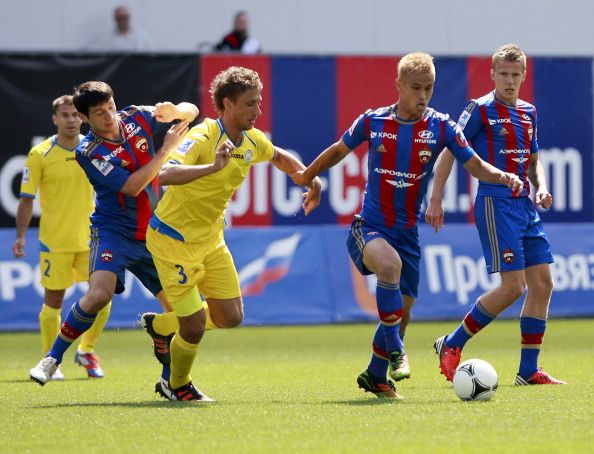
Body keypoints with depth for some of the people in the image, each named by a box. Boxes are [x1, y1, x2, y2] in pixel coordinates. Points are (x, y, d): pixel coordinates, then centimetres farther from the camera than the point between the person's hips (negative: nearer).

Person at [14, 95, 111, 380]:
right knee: (53, 301, 1)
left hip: (92, 239, 3)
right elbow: (26, 199, -4)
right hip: (55, 241, -3)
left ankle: (86, 352, 22)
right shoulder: (39, 155, -7)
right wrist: (21, 236, -12)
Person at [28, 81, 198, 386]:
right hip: (113, 232, -5)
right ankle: (52, 358, -12)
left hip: (153, 234, 5)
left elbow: (191, 112, 8)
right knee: (99, 294, -28)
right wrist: (166, 149, -22)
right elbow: (131, 187, -21)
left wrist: (174, 111, -16)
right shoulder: (88, 152, -14)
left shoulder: (135, 118, 0)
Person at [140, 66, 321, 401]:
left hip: (211, 238, 8)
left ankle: (160, 325, 30)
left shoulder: (252, 141, -2)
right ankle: (177, 386, 24)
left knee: (230, 318, 6)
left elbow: (280, 156, 23)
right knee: (194, 326, -6)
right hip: (174, 239, -8)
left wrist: (311, 180, 10)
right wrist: (213, 166, -55)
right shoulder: (202, 138, -26)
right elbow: (165, 173, -43)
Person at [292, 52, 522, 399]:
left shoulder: (440, 127, -2)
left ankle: (376, 376, 30)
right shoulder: (373, 122, -3)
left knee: (402, 309, 7)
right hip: (370, 226, -3)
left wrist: (503, 177, -26)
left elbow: (476, 165, -6)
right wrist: (306, 176, 22)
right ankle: (396, 351, -24)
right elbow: (338, 151, 14)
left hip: (408, 233, 3)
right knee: (390, 264, -35)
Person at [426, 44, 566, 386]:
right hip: (495, 202, -8)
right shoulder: (481, 110, -6)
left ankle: (529, 371, 10)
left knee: (542, 283, 3)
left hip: (524, 204, 8)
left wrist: (541, 187, 4)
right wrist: (435, 200, -11)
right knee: (513, 286, -13)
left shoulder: (528, 112, 15)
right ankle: (452, 345, 2)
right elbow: (449, 153, -6)